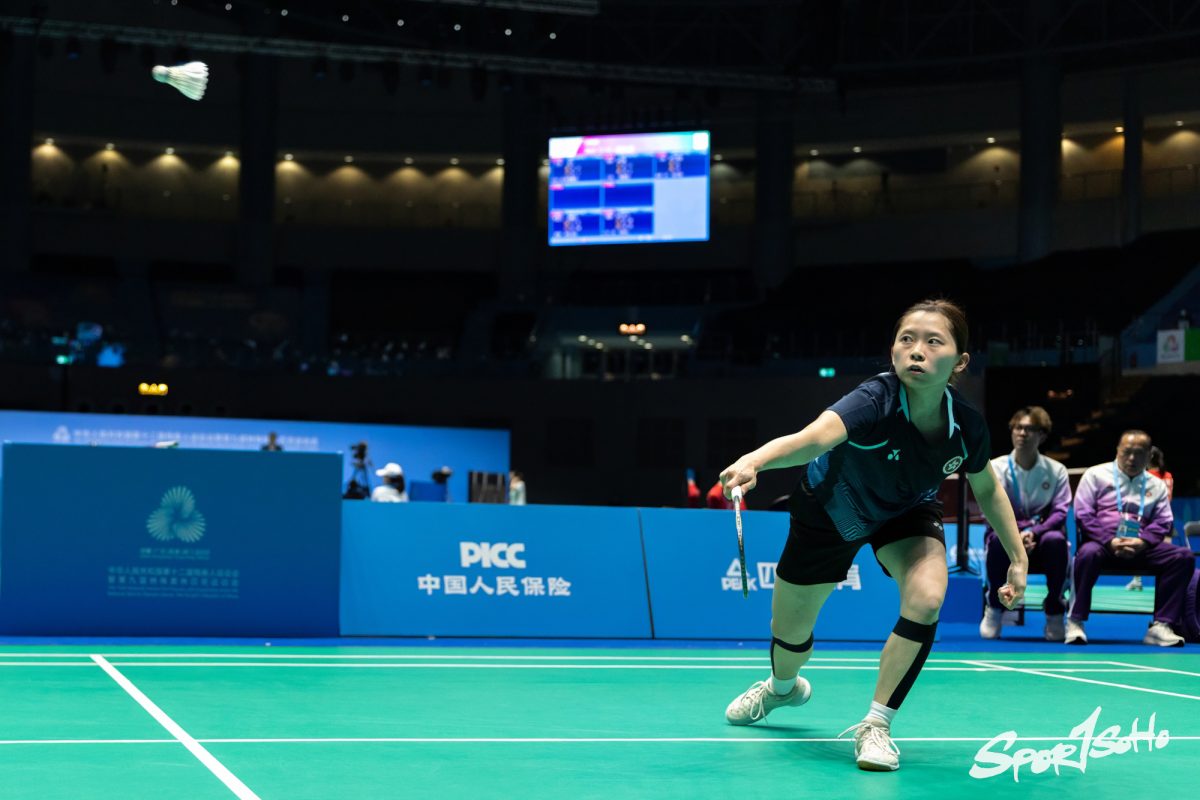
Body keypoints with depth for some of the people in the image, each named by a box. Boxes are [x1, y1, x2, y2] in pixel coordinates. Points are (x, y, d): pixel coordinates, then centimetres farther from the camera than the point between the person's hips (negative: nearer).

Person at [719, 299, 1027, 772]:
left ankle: (876, 725, -9)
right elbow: (815, 436, -61)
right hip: (829, 512, -2)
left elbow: (987, 489, -2)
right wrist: (755, 461, -79)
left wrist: (1018, 559, -3)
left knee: (926, 600, -28)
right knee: (789, 633, 11)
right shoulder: (876, 401, -40)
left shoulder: (966, 426, -25)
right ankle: (783, 687, 52)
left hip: (908, 515, 2)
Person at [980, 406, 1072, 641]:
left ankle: (1054, 610, -17)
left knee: (1055, 539, -35)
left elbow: (1061, 512, -8)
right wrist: (1017, 534, -27)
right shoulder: (995, 468, 2)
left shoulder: (1056, 471, 4)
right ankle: (994, 607, -16)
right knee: (999, 538, -36)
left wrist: (1033, 532, -27)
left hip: (1041, 544, 0)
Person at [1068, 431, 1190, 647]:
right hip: (1102, 543, -3)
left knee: (1183, 556, -21)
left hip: (1140, 548, 3)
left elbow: (1163, 522, 9)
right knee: (1088, 553, -39)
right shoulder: (1096, 475, 10)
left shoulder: (1156, 484, 19)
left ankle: (1161, 625, -24)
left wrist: (1141, 542, -12)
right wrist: (1110, 541, -14)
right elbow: (1083, 515, 0)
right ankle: (1075, 622, -30)